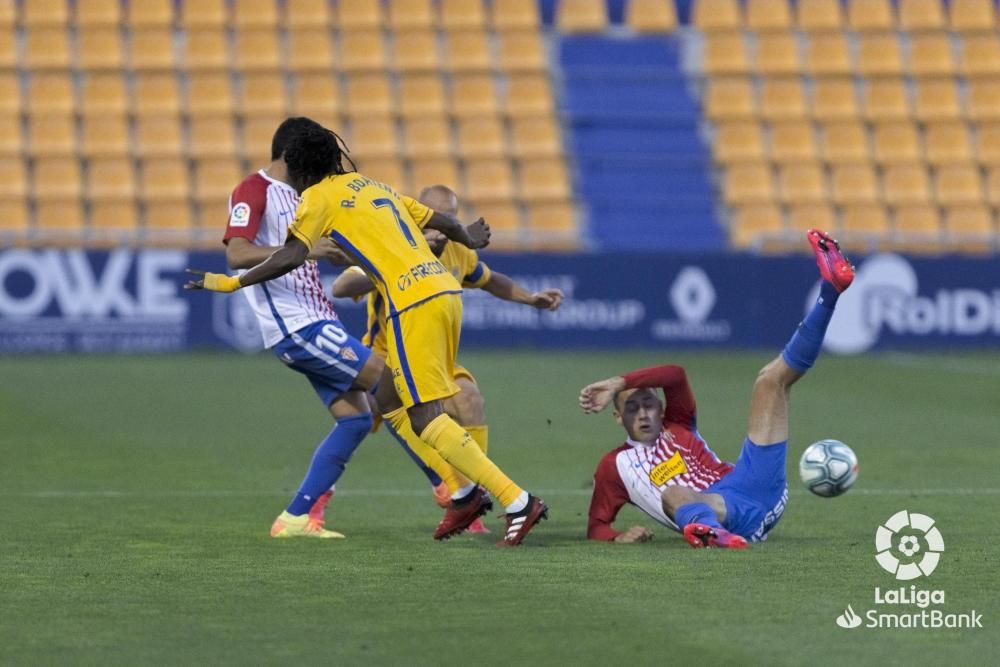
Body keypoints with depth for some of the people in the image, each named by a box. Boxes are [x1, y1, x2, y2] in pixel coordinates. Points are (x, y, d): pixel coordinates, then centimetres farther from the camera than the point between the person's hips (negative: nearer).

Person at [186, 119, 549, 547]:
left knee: (426, 419, -7)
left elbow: (292, 257, -9)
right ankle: (466, 495, 14)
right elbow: (441, 222, 30)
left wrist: (230, 283, -1)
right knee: (387, 399, 20)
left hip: (413, 305, -8)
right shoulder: (375, 187, 24)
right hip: (445, 291, 8)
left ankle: (518, 503, -16)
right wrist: (469, 239, 51)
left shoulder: (319, 197, 3)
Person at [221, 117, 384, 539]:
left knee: (355, 417, 4)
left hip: (315, 322, 10)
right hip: (296, 327, -10)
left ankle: (296, 518, 6)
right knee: (384, 378, -15)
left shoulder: (297, 195, 21)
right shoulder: (253, 191, -9)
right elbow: (237, 253, -23)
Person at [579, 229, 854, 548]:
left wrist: (618, 383, 1)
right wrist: (620, 537, -12)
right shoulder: (615, 465, 19)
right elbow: (596, 527, 13)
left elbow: (675, 375, 8)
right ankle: (706, 529, -79)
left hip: (753, 483, 4)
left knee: (772, 378, 6)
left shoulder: (678, 427, 25)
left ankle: (829, 289, -7)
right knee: (673, 494, -42)